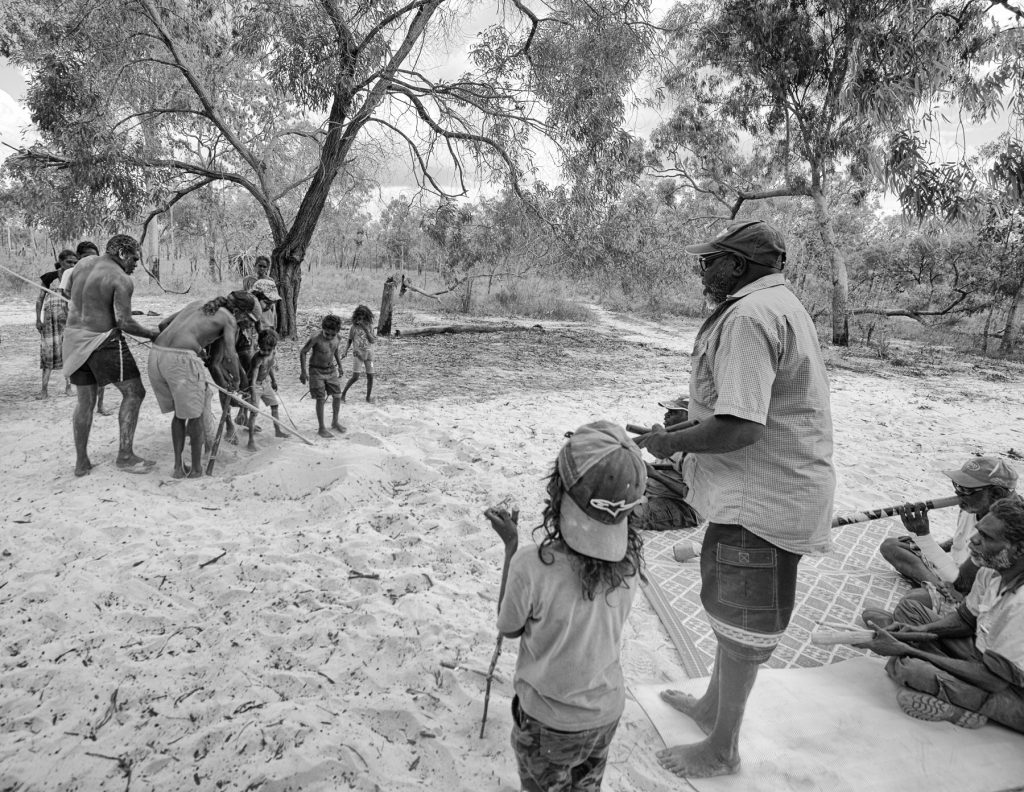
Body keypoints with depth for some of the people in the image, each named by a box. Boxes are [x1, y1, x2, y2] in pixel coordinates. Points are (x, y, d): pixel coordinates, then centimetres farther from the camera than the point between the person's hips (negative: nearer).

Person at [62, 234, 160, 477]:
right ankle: (125, 455, -2)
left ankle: (81, 462, 19)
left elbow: (71, 293, 24)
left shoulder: (83, 264, 8)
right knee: (134, 393, 2)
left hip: (74, 337, 8)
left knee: (85, 400, 15)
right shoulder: (122, 280, -15)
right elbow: (125, 323, -20)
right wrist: (151, 334, -5)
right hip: (104, 341, -8)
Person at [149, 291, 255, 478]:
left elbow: (163, 324, 28)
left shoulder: (198, 303, 27)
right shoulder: (229, 319, 7)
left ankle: (178, 466, 24)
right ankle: (196, 468, 22)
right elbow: (230, 356, -6)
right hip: (182, 359, -7)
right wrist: (236, 380, 13)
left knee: (179, 412, 22)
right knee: (195, 414, 12)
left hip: (156, 353, 7)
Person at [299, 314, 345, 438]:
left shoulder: (337, 339, -8)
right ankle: (321, 428, 4)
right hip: (317, 371, -5)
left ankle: (335, 422, 27)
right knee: (321, 399, -5)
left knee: (338, 396, 7)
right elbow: (302, 352, -14)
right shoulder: (316, 339, -23)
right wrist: (303, 372, -15)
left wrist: (339, 366, 19)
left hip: (331, 370, 5)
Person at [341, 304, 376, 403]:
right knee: (355, 376, -11)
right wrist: (345, 351, -8)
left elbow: (373, 341, -3)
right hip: (357, 353, -3)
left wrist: (366, 329, -10)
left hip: (368, 353, 3)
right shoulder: (354, 327, -1)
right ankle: (343, 393, 5)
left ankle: (368, 396, 18)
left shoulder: (369, 326, 4)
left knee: (370, 376, 3)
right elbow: (349, 341, 7)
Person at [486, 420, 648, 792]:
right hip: (607, 710, 3)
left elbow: (509, 628, -14)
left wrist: (511, 545, -12)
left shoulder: (531, 565, -34)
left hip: (548, 721, -3)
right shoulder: (631, 559, -20)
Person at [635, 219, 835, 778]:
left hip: (760, 500, -10)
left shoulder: (748, 317, -23)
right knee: (730, 608, 24)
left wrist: (670, 442, -15)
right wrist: (690, 424, 13)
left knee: (739, 626, 7)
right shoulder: (779, 305, 12)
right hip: (769, 488, 10)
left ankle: (721, 751, 28)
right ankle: (713, 705, 45)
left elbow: (739, 428, -30)